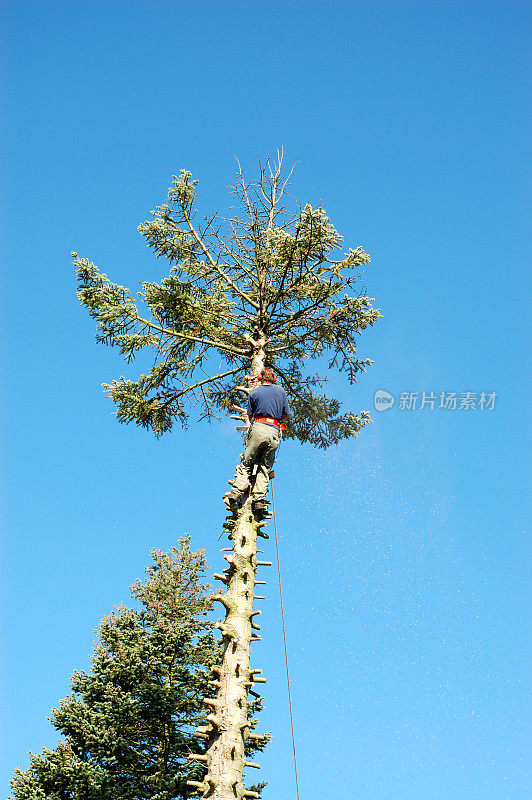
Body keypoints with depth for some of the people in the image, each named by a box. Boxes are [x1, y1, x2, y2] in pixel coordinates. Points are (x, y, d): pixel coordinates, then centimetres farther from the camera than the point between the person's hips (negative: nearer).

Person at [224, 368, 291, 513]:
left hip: (258, 429, -1)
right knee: (265, 468, 6)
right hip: (274, 431, 1)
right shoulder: (281, 391, 12)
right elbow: (287, 414, 14)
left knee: (246, 464, 5)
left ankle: (236, 493, -7)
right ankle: (259, 499, -4)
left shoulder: (254, 392, 8)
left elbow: (250, 416, 12)